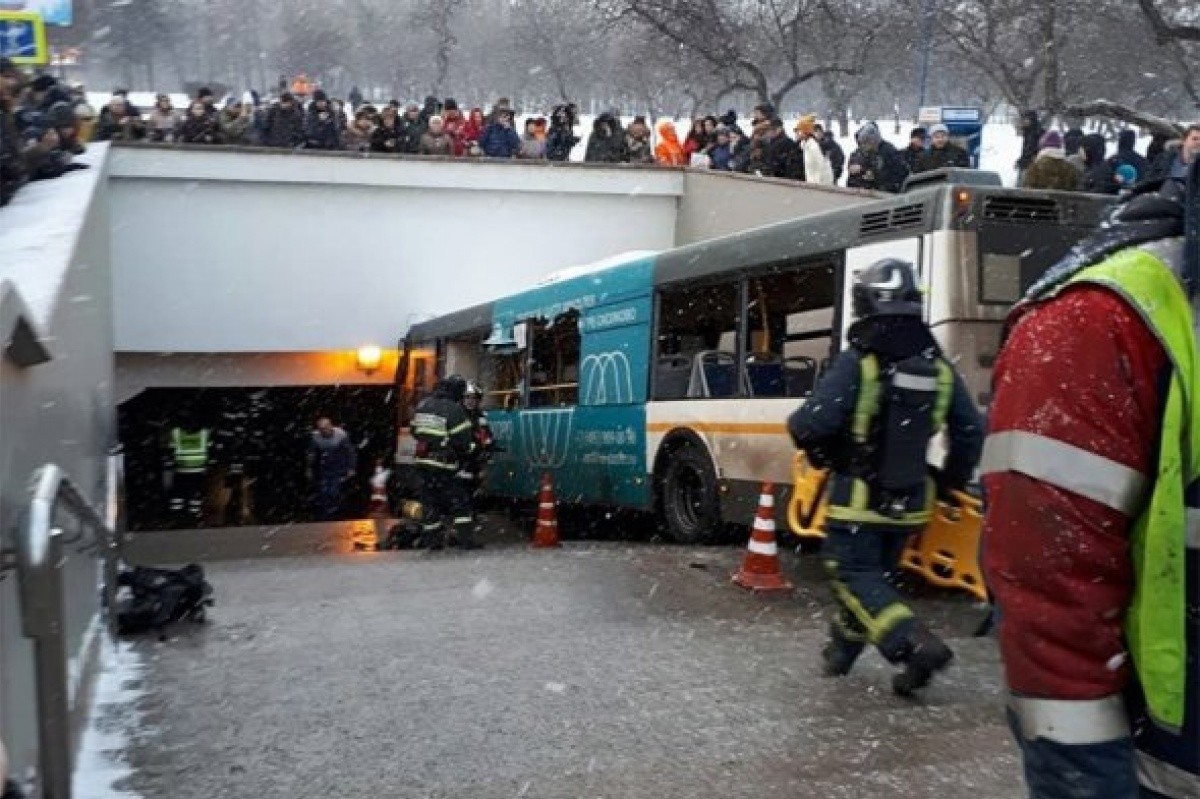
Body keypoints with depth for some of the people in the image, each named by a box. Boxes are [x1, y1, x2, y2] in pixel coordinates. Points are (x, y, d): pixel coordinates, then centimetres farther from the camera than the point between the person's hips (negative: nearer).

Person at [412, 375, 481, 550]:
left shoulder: (423, 405, 9)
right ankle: (466, 538, -3)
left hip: (422, 461, 7)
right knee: (459, 500, 0)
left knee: (430, 502, 13)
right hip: (444, 465, -7)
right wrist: (469, 450, 6)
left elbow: (415, 430, 17)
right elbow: (463, 439, -14)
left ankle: (432, 540, 17)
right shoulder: (454, 410, -14)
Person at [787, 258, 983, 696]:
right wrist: (948, 484, 17)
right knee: (875, 573, 21)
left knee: (854, 576, 2)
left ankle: (917, 645, -15)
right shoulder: (939, 366, -1)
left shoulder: (858, 362, -18)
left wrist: (825, 456, -1)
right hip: (910, 499, 6)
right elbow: (971, 432, 3)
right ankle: (842, 649, 34)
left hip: (859, 496, -6)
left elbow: (812, 424, -24)